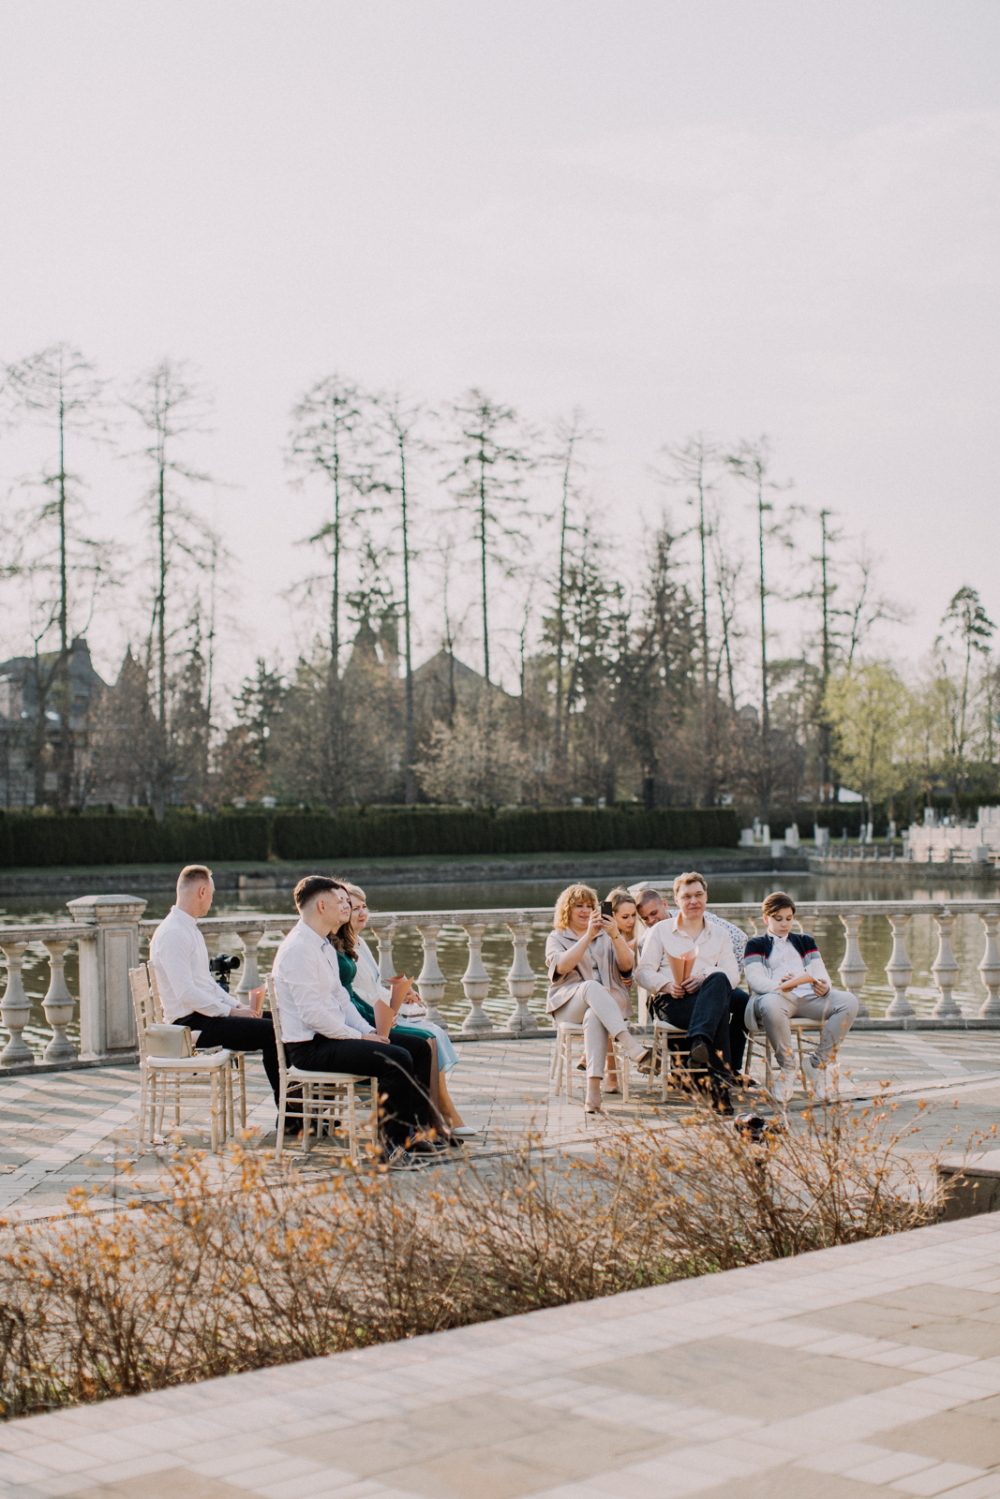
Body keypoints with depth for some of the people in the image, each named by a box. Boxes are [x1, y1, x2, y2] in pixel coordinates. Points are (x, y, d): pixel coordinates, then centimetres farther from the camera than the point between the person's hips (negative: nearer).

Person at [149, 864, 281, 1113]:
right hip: (190, 1023, -10)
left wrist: (238, 1005, 8)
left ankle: (294, 1104, 2)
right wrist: (231, 1011, -17)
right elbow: (186, 993, -23)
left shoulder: (190, 929, 18)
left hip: (206, 1014, 11)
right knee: (269, 1032, -19)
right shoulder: (172, 933, -16)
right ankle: (288, 1111, -11)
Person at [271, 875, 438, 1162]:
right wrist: (359, 1037, -16)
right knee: (396, 1059, -26)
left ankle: (417, 1132, 4)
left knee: (419, 1047, 4)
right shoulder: (298, 949, -17)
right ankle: (394, 1143, -14)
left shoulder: (325, 946, 16)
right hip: (309, 1047, -11)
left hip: (332, 1034, 11)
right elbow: (312, 1013, -22)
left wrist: (368, 1030, 3)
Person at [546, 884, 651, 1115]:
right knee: (591, 987, -37)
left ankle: (593, 1087, -50)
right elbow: (562, 966, -8)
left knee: (594, 1016, -37)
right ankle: (629, 1044, -54)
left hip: (610, 1001, 1)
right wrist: (588, 936, -15)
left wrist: (615, 936, -12)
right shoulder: (556, 938, 16)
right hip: (569, 1004, -1)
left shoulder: (606, 935, 22)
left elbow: (626, 965, 5)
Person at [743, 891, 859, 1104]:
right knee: (770, 1005, -42)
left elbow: (820, 972, 17)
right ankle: (787, 1068, -22)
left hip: (809, 997, 4)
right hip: (778, 997, -4)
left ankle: (819, 1062, -16)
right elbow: (755, 979, 1)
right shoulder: (756, 945, 19)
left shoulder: (805, 941, 32)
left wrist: (824, 985, -9)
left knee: (848, 1002, -25)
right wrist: (780, 986, -20)